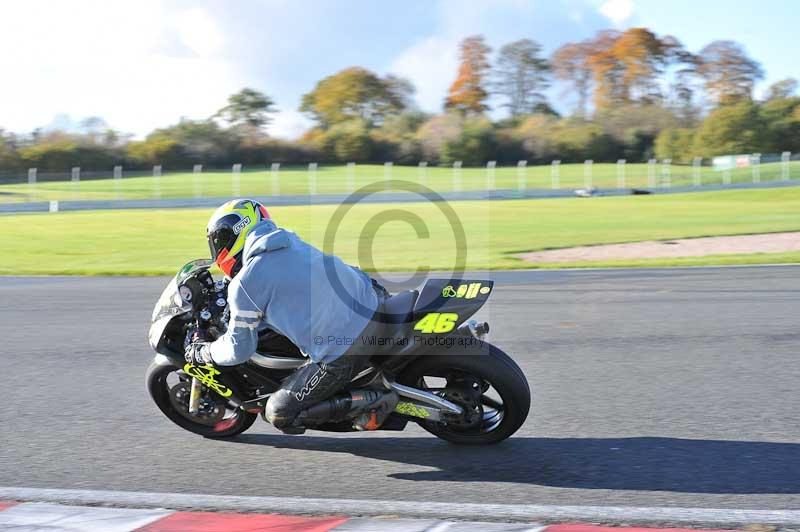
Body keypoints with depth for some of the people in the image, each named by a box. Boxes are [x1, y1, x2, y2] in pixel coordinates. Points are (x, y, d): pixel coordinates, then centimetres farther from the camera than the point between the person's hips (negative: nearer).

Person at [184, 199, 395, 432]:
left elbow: (239, 350, 4)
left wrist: (202, 352, 23)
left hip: (342, 354, -8)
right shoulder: (290, 241, 15)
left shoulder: (243, 284, -6)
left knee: (280, 415, 6)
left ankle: (371, 402, -5)